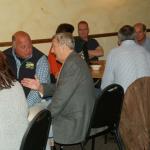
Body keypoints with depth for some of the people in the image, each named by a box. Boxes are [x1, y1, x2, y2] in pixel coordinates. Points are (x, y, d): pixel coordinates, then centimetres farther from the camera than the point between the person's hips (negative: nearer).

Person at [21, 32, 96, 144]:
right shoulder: (72, 61, 10)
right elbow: (60, 88, 13)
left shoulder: (72, 64, -22)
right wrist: (40, 87, 2)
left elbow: (61, 97, -23)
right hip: (76, 115, 9)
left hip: (74, 122, -9)